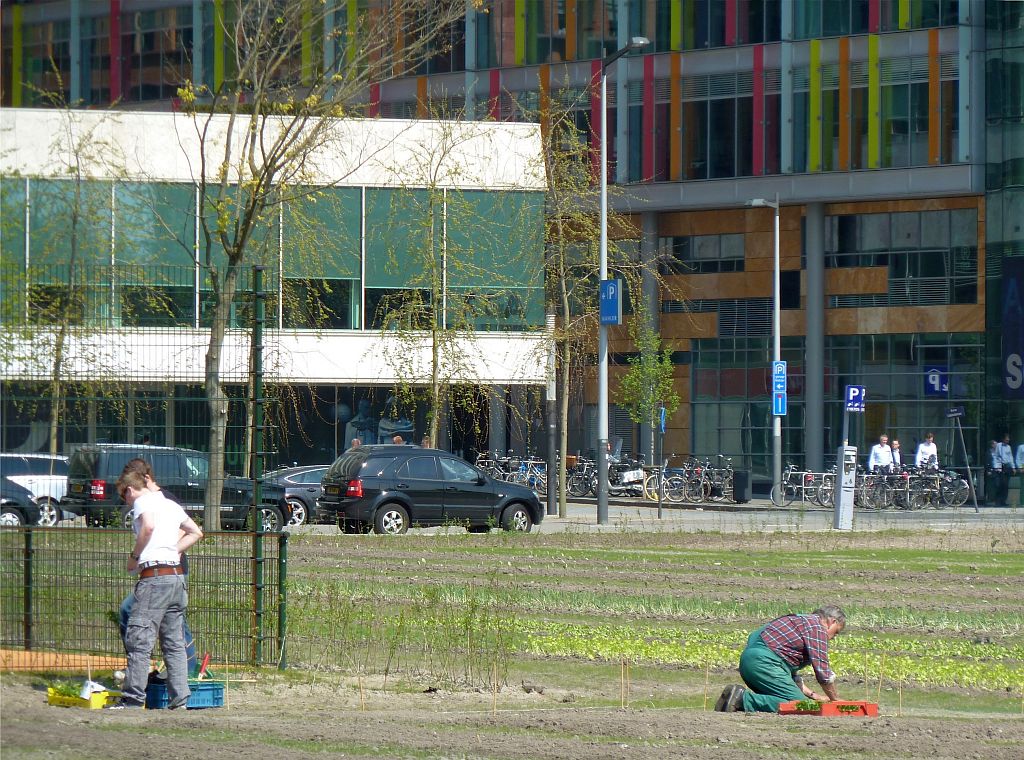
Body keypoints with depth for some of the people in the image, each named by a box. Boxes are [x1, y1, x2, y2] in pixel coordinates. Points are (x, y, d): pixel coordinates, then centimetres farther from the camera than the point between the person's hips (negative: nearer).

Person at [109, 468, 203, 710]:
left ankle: (133, 697, -10)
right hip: (177, 575, 8)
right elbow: (196, 533, 28)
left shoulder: (142, 502, -2)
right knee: (175, 642, 9)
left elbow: (148, 526, -21)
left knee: (139, 639, -7)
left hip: (155, 576, -8)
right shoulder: (171, 504, 22)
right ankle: (179, 697, 6)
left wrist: (134, 556, -9)